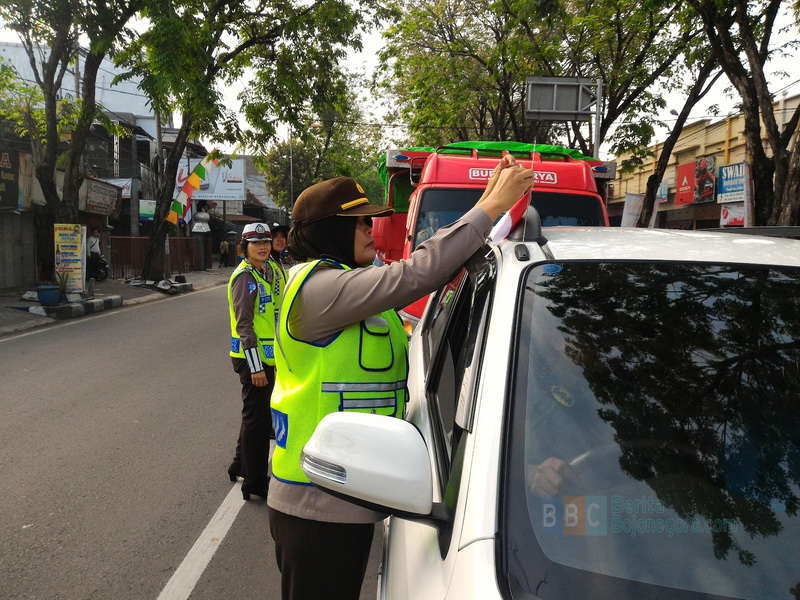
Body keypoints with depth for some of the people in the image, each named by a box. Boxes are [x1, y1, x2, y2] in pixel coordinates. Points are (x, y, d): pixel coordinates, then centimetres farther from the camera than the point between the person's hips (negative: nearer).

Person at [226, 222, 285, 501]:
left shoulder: (270, 270, 11)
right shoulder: (245, 277, -16)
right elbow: (244, 325, -21)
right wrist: (256, 367, -23)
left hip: (268, 355, 9)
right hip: (252, 356, -9)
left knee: (258, 413, 20)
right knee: (257, 417, -1)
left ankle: (241, 465, 38)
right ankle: (255, 482, 10)